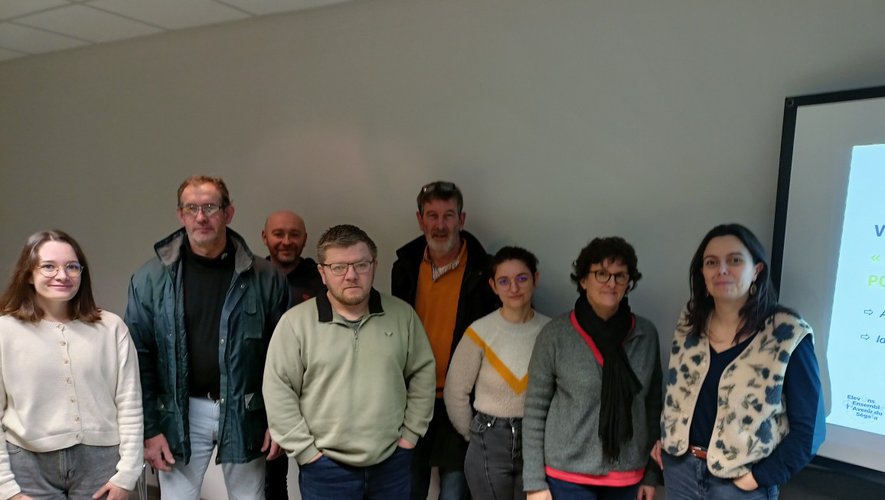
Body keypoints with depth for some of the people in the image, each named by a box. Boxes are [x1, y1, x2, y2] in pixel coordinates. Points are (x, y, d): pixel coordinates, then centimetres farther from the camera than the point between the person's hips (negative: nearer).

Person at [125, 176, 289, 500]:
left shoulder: (264, 278, -5)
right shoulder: (151, 278, -4)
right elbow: (139, 358, -2)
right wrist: (148, 427, -4)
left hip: (244, 413, 0)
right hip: (180, 414, 0)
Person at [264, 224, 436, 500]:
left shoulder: (403, 315, 1)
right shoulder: (295, 322, -8)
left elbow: (423, 373, 7)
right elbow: (278, 389, -7)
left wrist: (410, 433, 4)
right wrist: (306, 450, -8)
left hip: (392, 463, 3)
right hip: (326, 468, -2)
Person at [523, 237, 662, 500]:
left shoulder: (646, 334, -1)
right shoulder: (555, 334, -9)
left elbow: (653, 407, 6)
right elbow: (534, 411, -6)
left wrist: (652, 473, 7)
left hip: (628, 477, 3)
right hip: (568, 475, -3)